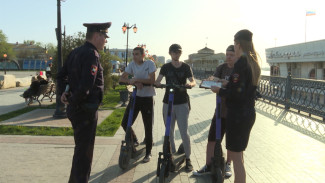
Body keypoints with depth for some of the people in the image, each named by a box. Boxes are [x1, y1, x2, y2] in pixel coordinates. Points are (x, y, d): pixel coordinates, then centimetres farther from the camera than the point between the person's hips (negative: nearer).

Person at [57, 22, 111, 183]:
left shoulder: (75, 52, 11)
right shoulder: (92, 54, -18)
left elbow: (61, 76, 18)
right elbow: (86, 85, -29)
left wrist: (64, 93, 9)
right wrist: (74, 101, -16)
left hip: (75, 109, 10)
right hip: (86, 110, -10)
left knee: (81, 148, 23)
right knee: (84, 151, 2)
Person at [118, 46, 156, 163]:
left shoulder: (150, 64, -9)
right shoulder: (132, 64, 1)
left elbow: (152, 80, -19)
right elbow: (121, 79, -6)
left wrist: (136, 79, -25)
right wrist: (133, 82, -23)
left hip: (147, 98, -4)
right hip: (135, 97, 4)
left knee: (148, 126, 0)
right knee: (125, 123, 0)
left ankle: (148, 153, 16)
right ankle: (134, 141, 28)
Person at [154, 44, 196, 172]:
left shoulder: (186, 67, 5)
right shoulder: (165, 67, 7)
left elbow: (193, 81, -5)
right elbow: (157, 81, -3)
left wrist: (190, 84, -28)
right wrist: (157, 83, -26)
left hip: (182, 103, -2)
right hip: (168, 103, 2)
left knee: (184, 132, -5)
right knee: (169, 132, 8)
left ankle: (188, 159, 9)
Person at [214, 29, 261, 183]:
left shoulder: (241, 63, -18)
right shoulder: (254, 63, 9)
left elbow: (237, 94, -23)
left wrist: (219, 91, -8)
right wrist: (228, 84, 19)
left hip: (237, 114, -9)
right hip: (249, 113, 10)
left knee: (235, 156, -1)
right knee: (238, 153, 21)